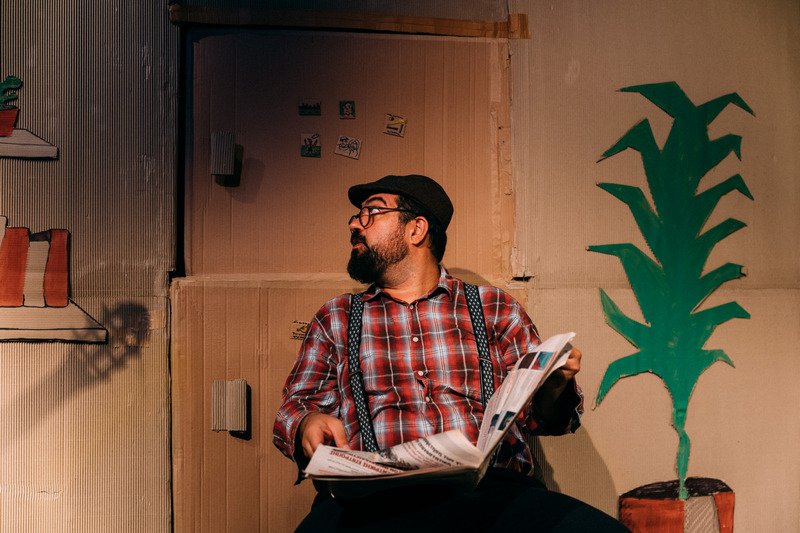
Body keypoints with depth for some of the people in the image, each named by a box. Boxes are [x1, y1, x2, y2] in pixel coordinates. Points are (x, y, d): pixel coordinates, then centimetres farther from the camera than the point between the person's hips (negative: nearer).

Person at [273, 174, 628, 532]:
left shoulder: (496, 309, 18)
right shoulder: (334, 319, 21)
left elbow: (538, 416, 17)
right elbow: (295, 406, 18)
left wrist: (553, 387, -7)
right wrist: (309, 422, -7)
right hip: (373, 500, 1)